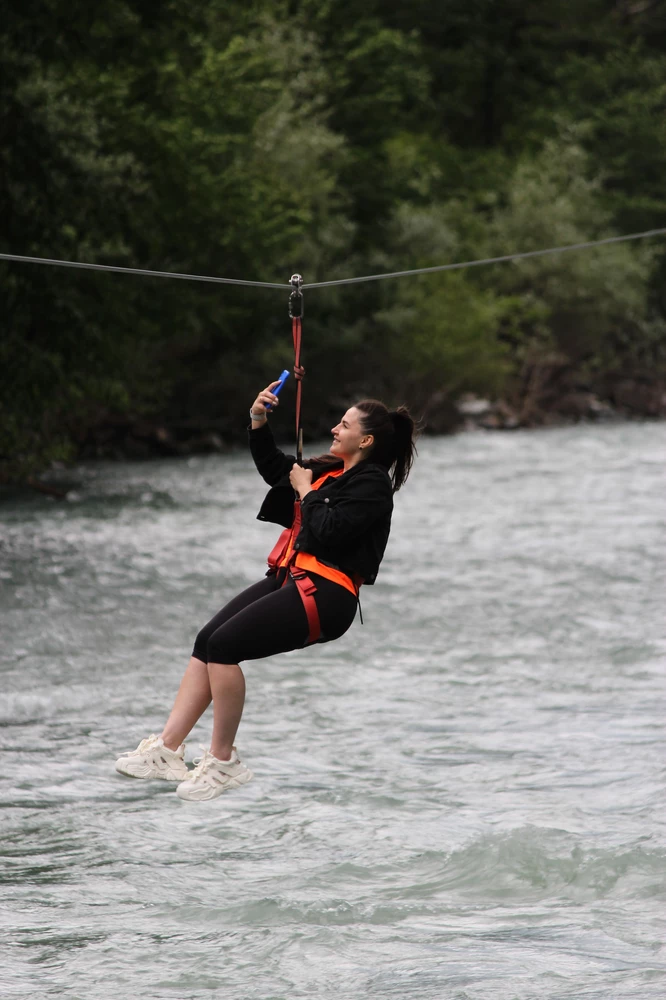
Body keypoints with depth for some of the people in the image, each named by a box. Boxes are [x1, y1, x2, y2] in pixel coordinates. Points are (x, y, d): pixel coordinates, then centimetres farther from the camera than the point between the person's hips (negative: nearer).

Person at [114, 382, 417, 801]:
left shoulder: (372, 484, -8)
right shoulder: (331, 470, 19)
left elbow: (327, 531, -20)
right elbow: (275, 468, 32)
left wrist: (305, 491, -4)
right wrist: (259, 421, 18)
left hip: (324, 594, -9)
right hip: (289, 578, 9)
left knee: (224, 644, -21)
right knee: (206, 641, -4)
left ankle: (223, 761, -14)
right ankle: (168, 749, -10)